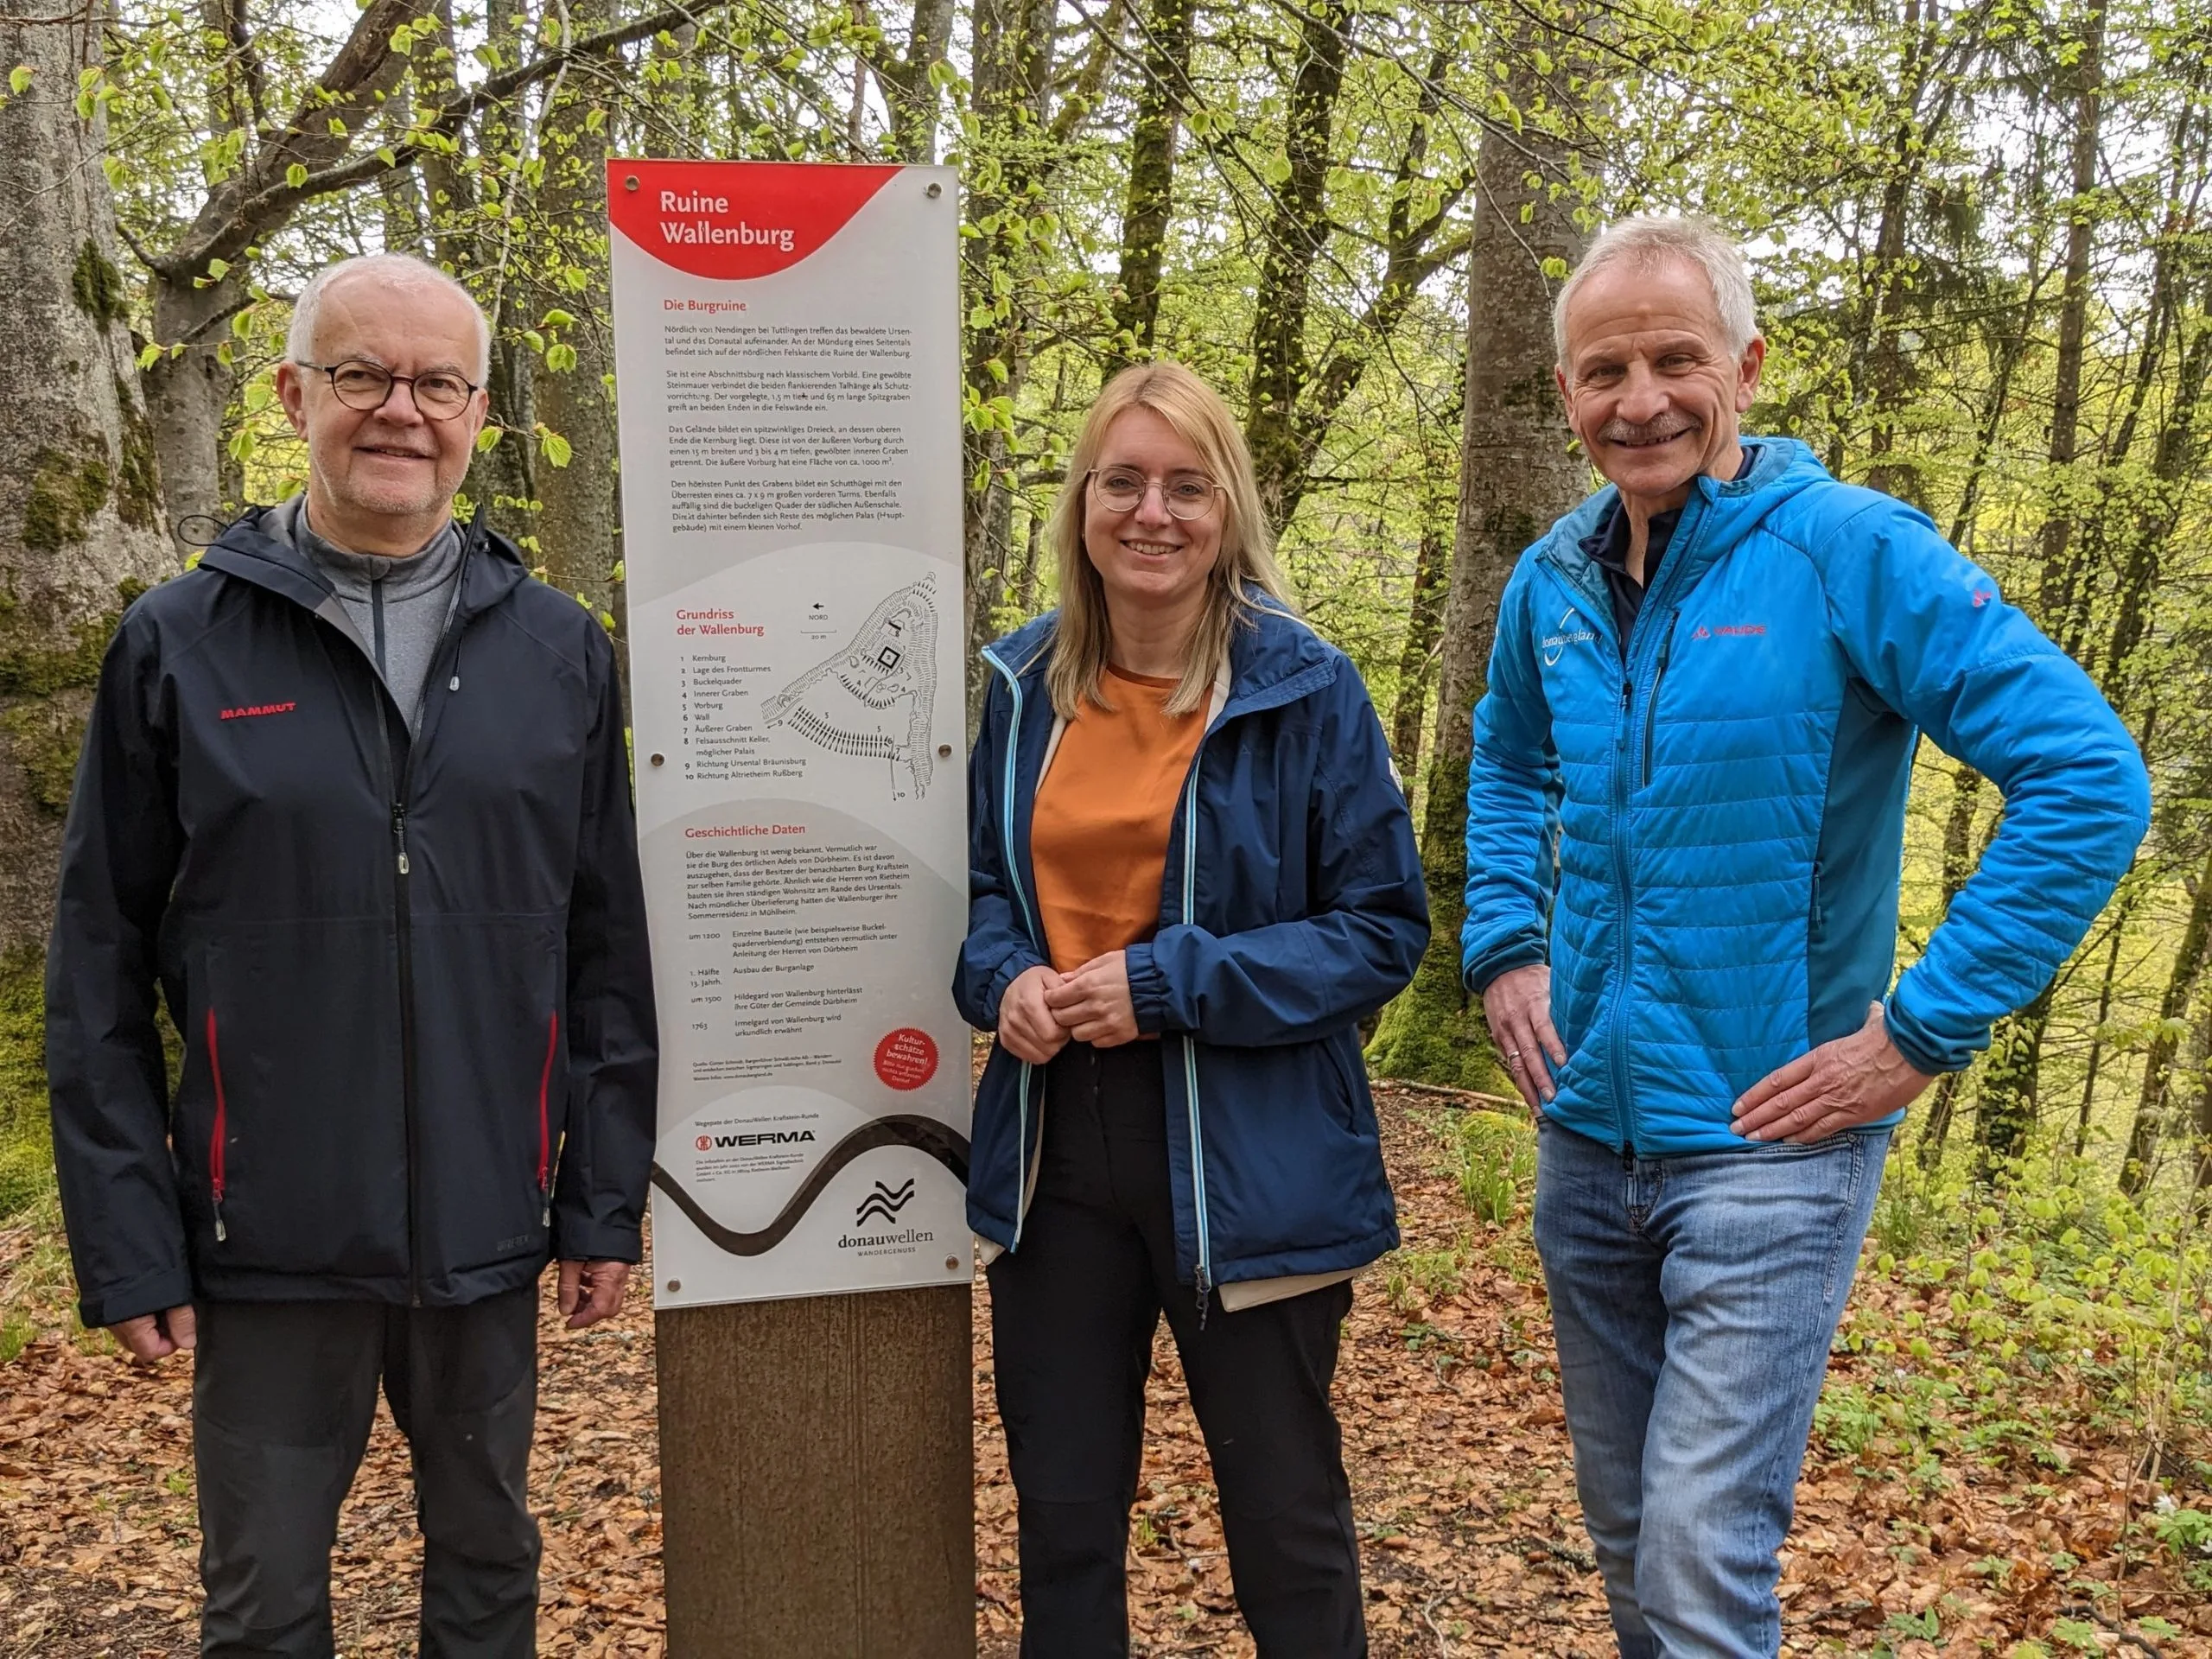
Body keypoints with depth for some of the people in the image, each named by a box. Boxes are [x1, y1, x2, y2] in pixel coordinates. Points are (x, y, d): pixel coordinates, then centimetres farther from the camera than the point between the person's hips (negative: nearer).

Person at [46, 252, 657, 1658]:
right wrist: (126, 1240, -5)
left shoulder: (559, 650, 3)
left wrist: (607, 1199, 2)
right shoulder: (179, 645, -2)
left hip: (490, 1230, 2)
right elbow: (99, 974, -1)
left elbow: (606, 952, 4)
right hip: (268, 1241, -1)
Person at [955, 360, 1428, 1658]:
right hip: (1054, 1154, 4)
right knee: (1061, 1520, 17)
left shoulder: (1305, 689, -9)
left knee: (1287, 1526, 12)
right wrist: (1004, 976, -8)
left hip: (1245, 1171, -4)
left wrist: (1171, 982, -19)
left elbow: (1383, 929, -8)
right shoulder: (1025, 686, 4)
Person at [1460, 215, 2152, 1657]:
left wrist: (1927, 1028, -18)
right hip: (1585, 1137, 6)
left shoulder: (1850, 550, -14)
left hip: (1767, 1145, -6)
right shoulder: (1554, 581, 4)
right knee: (1627, 1537, 20)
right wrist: (1505, 944, 8)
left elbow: (2090, 779, -18)